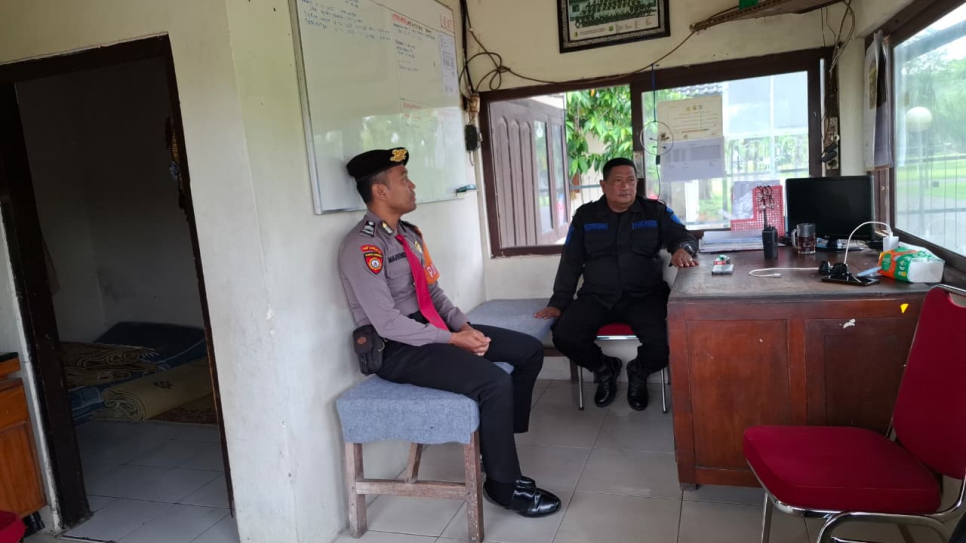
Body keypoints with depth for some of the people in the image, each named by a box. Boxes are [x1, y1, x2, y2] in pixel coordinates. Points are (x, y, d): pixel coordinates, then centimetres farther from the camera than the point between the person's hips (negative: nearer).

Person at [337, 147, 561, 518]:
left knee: (529, 350, 4)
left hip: (432, 330, 9)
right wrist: (454, 340, -20)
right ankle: (503, 485, -5)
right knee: (494, 382, -27)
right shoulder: (363, 247, -18)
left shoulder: (409, 234, 11)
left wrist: (463, 326, -4)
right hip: (397, 347, -9)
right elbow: (388, 323, -23)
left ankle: (496, 446, 14)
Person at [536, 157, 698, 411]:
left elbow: (684, 236, 2)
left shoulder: (655, 211, 8)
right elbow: (570, 262, 11)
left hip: (645, 296, -1)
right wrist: (558, 303, 3)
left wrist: (681, 249, -25)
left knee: (662, 343, -29)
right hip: (596, 297, 2)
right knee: (563, 335, -23)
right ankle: (604, 369, 11)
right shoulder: (585, 216, 11)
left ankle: (638, 373, 11)